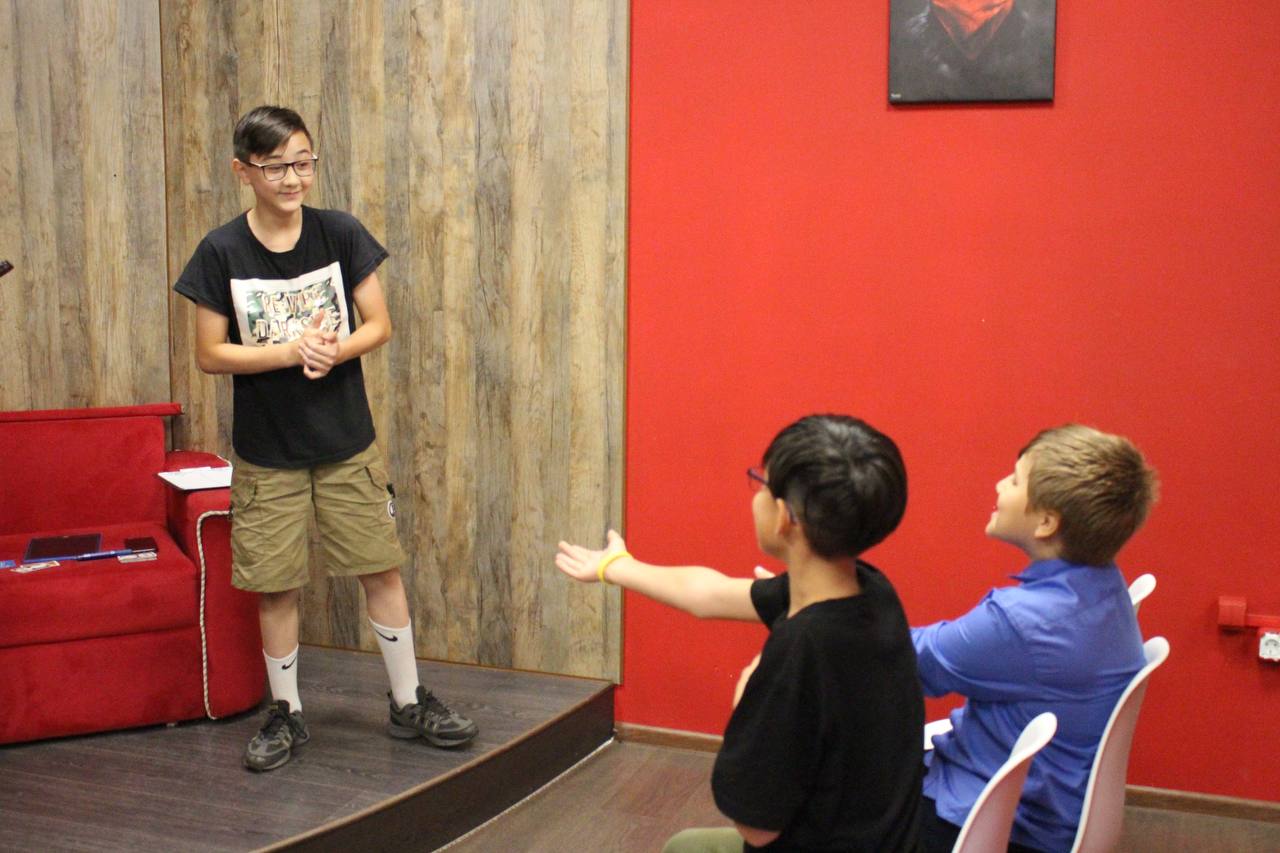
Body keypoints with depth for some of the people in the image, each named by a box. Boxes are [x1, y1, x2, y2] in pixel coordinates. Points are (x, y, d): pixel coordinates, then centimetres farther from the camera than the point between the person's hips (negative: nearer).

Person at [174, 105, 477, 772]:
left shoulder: (340, 234, -4)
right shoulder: (221, 252, -8)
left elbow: (379, 325, 1)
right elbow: (210, 353, -6)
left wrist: (336, 350, -19)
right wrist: (289, 351, -19)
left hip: (347, 443, 1)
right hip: (266, 451, -1)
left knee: (382, 568, 6)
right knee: (275, 586, 7)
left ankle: (408, 703, 22)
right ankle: (285, 715, 26)